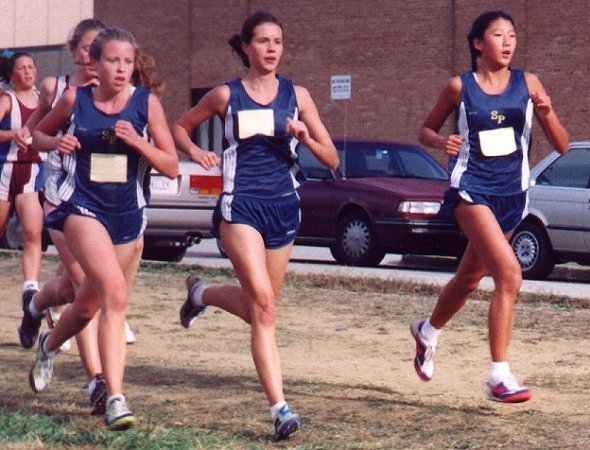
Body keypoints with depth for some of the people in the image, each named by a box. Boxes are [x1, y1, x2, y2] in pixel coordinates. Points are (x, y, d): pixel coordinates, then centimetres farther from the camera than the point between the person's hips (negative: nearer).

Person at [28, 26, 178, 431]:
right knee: (115, 293, -24)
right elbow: (38, 134, 15)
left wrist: (137, 141, -18)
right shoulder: (75, 100, -2)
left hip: (128, 215, 3)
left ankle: (49, 345, 52)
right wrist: (56, 143, -8)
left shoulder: (147, 103, -2)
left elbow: (171, 167, -2)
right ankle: (115, 399, -24)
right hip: (84, 208, -3)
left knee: (90, 304, 17)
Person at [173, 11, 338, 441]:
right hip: (241, 205, -4)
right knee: (263, 304, -19)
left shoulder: (296, 95, 8)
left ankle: (202, 293, 42)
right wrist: (195, 152, 0)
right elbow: (181, 126, 20)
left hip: (284, 207, 4)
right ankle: (280, 408, -20)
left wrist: (306, 139, -12)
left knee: (261, 305, 11)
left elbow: (332, 159, 7)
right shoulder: (226, 95, 4)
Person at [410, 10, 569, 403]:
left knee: (469, 278, 20)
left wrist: (547, 113, -16)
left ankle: (428, 331, 50)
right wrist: (442, 142, -9)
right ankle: (500, 377, -21)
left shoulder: (527, 84, 4)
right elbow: (426, 130, 13)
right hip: (472, 189, -4)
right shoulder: (459, 87, -1)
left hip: (512, 194, 4)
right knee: (509, 273, -23)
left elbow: (562, 146, 3)